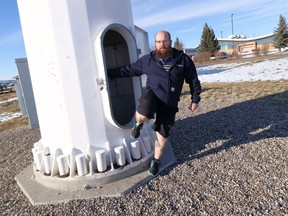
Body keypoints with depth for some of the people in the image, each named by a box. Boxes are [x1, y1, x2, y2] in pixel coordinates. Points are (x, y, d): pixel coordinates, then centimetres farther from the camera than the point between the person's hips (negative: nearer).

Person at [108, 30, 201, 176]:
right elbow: (129, 69, 12)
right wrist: (110, 72, 14)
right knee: (143, 115, -35)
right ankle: (138, 124, 5)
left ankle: (156, 161, 33)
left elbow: (193, 79, 7)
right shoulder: (148, 60, 1)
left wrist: (195, 99, 6)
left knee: (163, 135, 7)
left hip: (169, 103, 1)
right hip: (152, 93, -1)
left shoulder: (183, 59, -1)